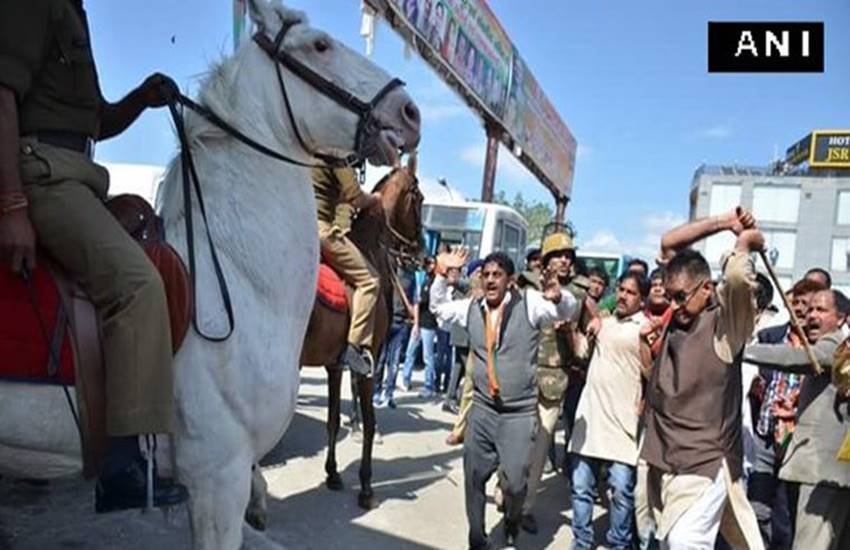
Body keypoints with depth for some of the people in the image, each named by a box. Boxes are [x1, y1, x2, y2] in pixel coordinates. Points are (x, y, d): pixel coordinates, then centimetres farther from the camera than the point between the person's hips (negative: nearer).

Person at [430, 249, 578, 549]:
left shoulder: (529, 303, -7)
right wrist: (441, 275, 5)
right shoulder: (472, 308, 5)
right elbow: (439, 307, 20)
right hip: (482, 409, 4)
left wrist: (558, 297, -35)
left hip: (520, 412, -4)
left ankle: (512, 519, 34)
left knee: (514, 481, -3)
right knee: (473, 476, 10)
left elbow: (568, 310, -11)